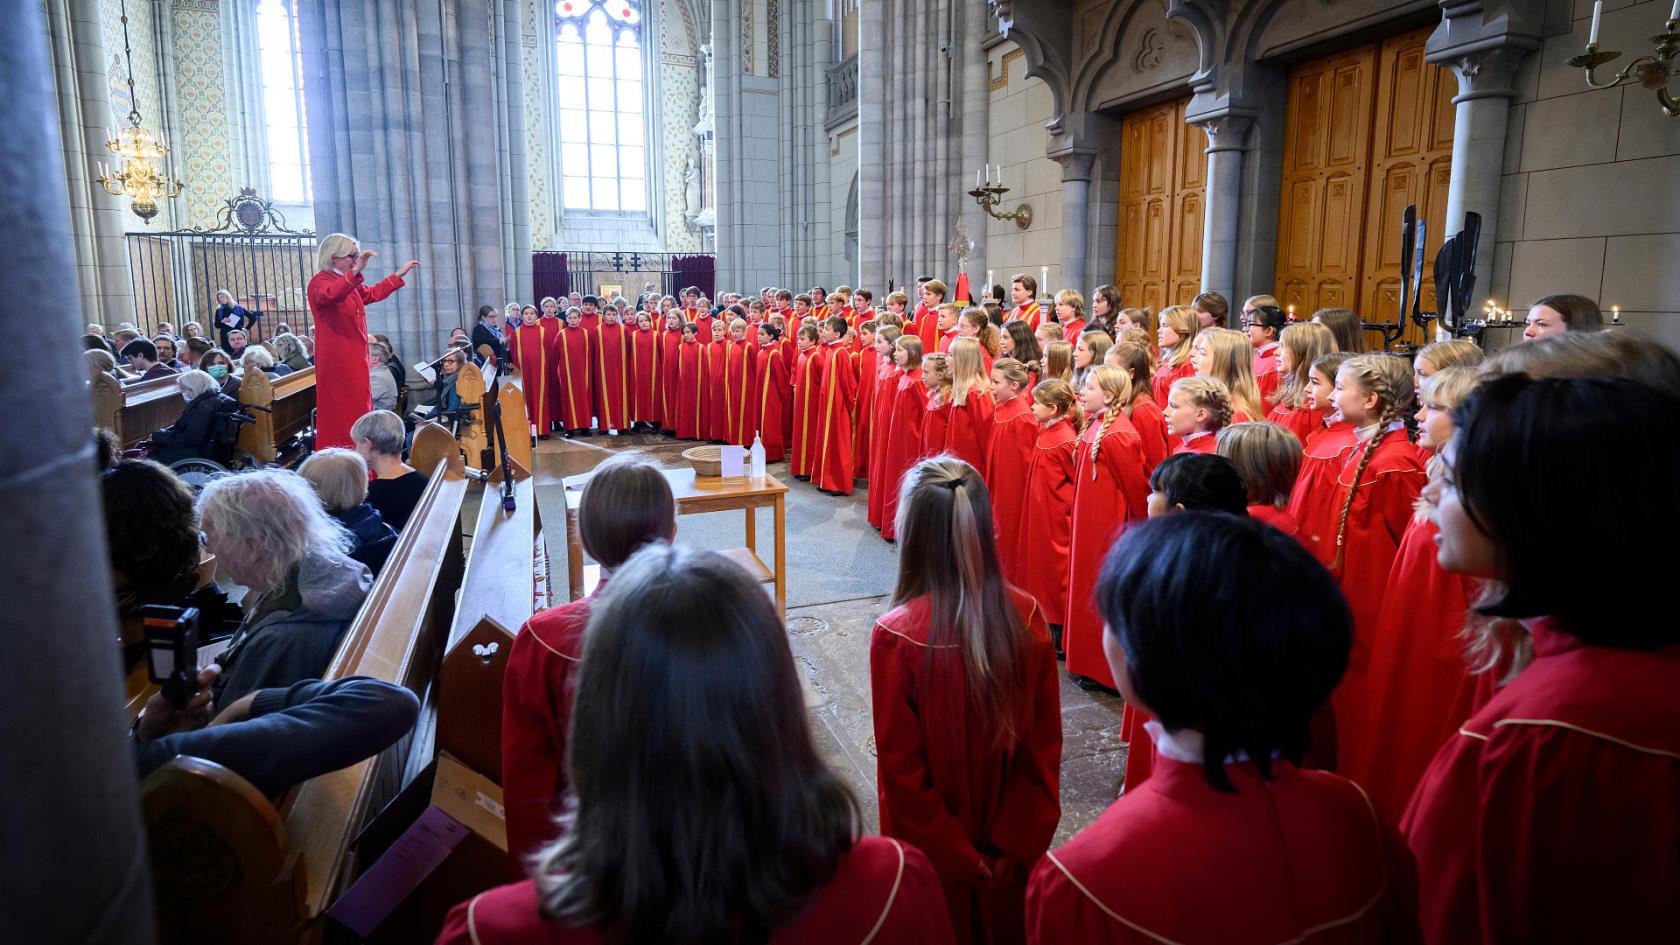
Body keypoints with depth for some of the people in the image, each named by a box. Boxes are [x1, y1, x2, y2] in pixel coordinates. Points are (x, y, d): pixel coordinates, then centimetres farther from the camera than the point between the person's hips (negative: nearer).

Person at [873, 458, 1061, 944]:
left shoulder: (896, 637, -26)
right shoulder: (1026, 616, -16)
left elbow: (901, 767, -18)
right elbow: (1046, 744, -8)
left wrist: (955, 857, -5)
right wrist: (1019, 839, 2)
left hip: (937, 850, -2)